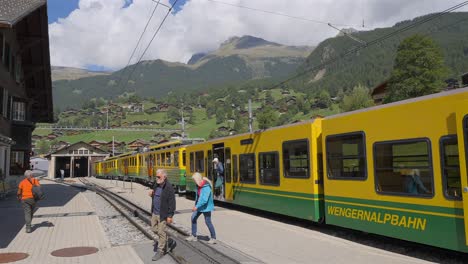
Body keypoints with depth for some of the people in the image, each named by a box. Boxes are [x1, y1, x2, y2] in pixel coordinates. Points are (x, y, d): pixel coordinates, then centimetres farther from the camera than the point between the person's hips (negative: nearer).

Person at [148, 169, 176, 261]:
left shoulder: (169, 187, -18)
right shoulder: (156, 185, 6)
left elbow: (172, 203, -18)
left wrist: (170, 215, -18)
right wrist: (151, 194, -1)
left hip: (162, 214, -8)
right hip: (154, 213, 8)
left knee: (161, 232, 1)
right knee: (154, 229, 18)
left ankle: (160, 251, 14)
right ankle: (165, 239, 41)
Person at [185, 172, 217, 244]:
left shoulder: (206, 187, -26)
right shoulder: (198, 186, 1)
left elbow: (204, 199, -32)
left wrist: (196, 206, -30)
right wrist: (196, 205, 16)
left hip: (206, 207, -8)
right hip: (199, 206, 9)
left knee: (208, 222, 1)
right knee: (193, 218, 8)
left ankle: (213, 238, 18)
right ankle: (193, 236, 19)